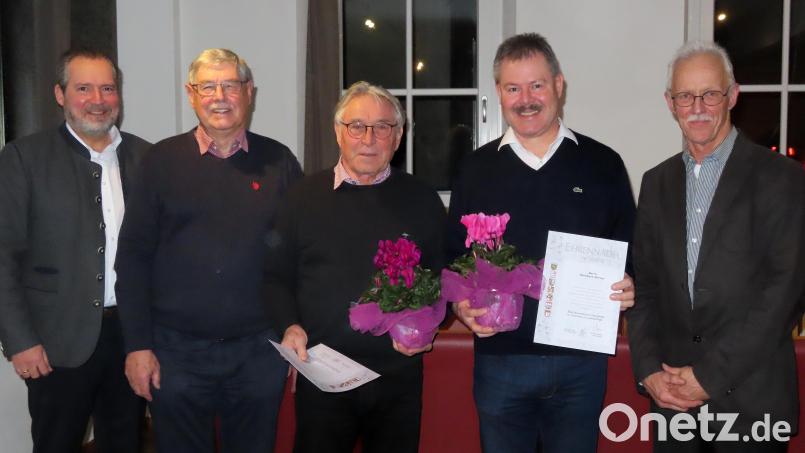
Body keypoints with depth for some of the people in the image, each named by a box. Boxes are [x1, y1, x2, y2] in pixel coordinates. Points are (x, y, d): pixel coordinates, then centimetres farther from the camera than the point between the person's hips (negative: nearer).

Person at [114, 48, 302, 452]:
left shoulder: (278, 161, 2)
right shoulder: (161, 160, 0)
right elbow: (133, 256, 0)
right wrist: (137, 345, -4)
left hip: (259, 349, 1)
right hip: (176, 350, 0)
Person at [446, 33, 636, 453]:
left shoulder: (603, 164, 2)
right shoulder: (476, 169, 4)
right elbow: (453, 256, 9)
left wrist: (629, 290, -12)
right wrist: (460, 305, -9)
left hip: (581, 358, 0)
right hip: (499, 358, 1)